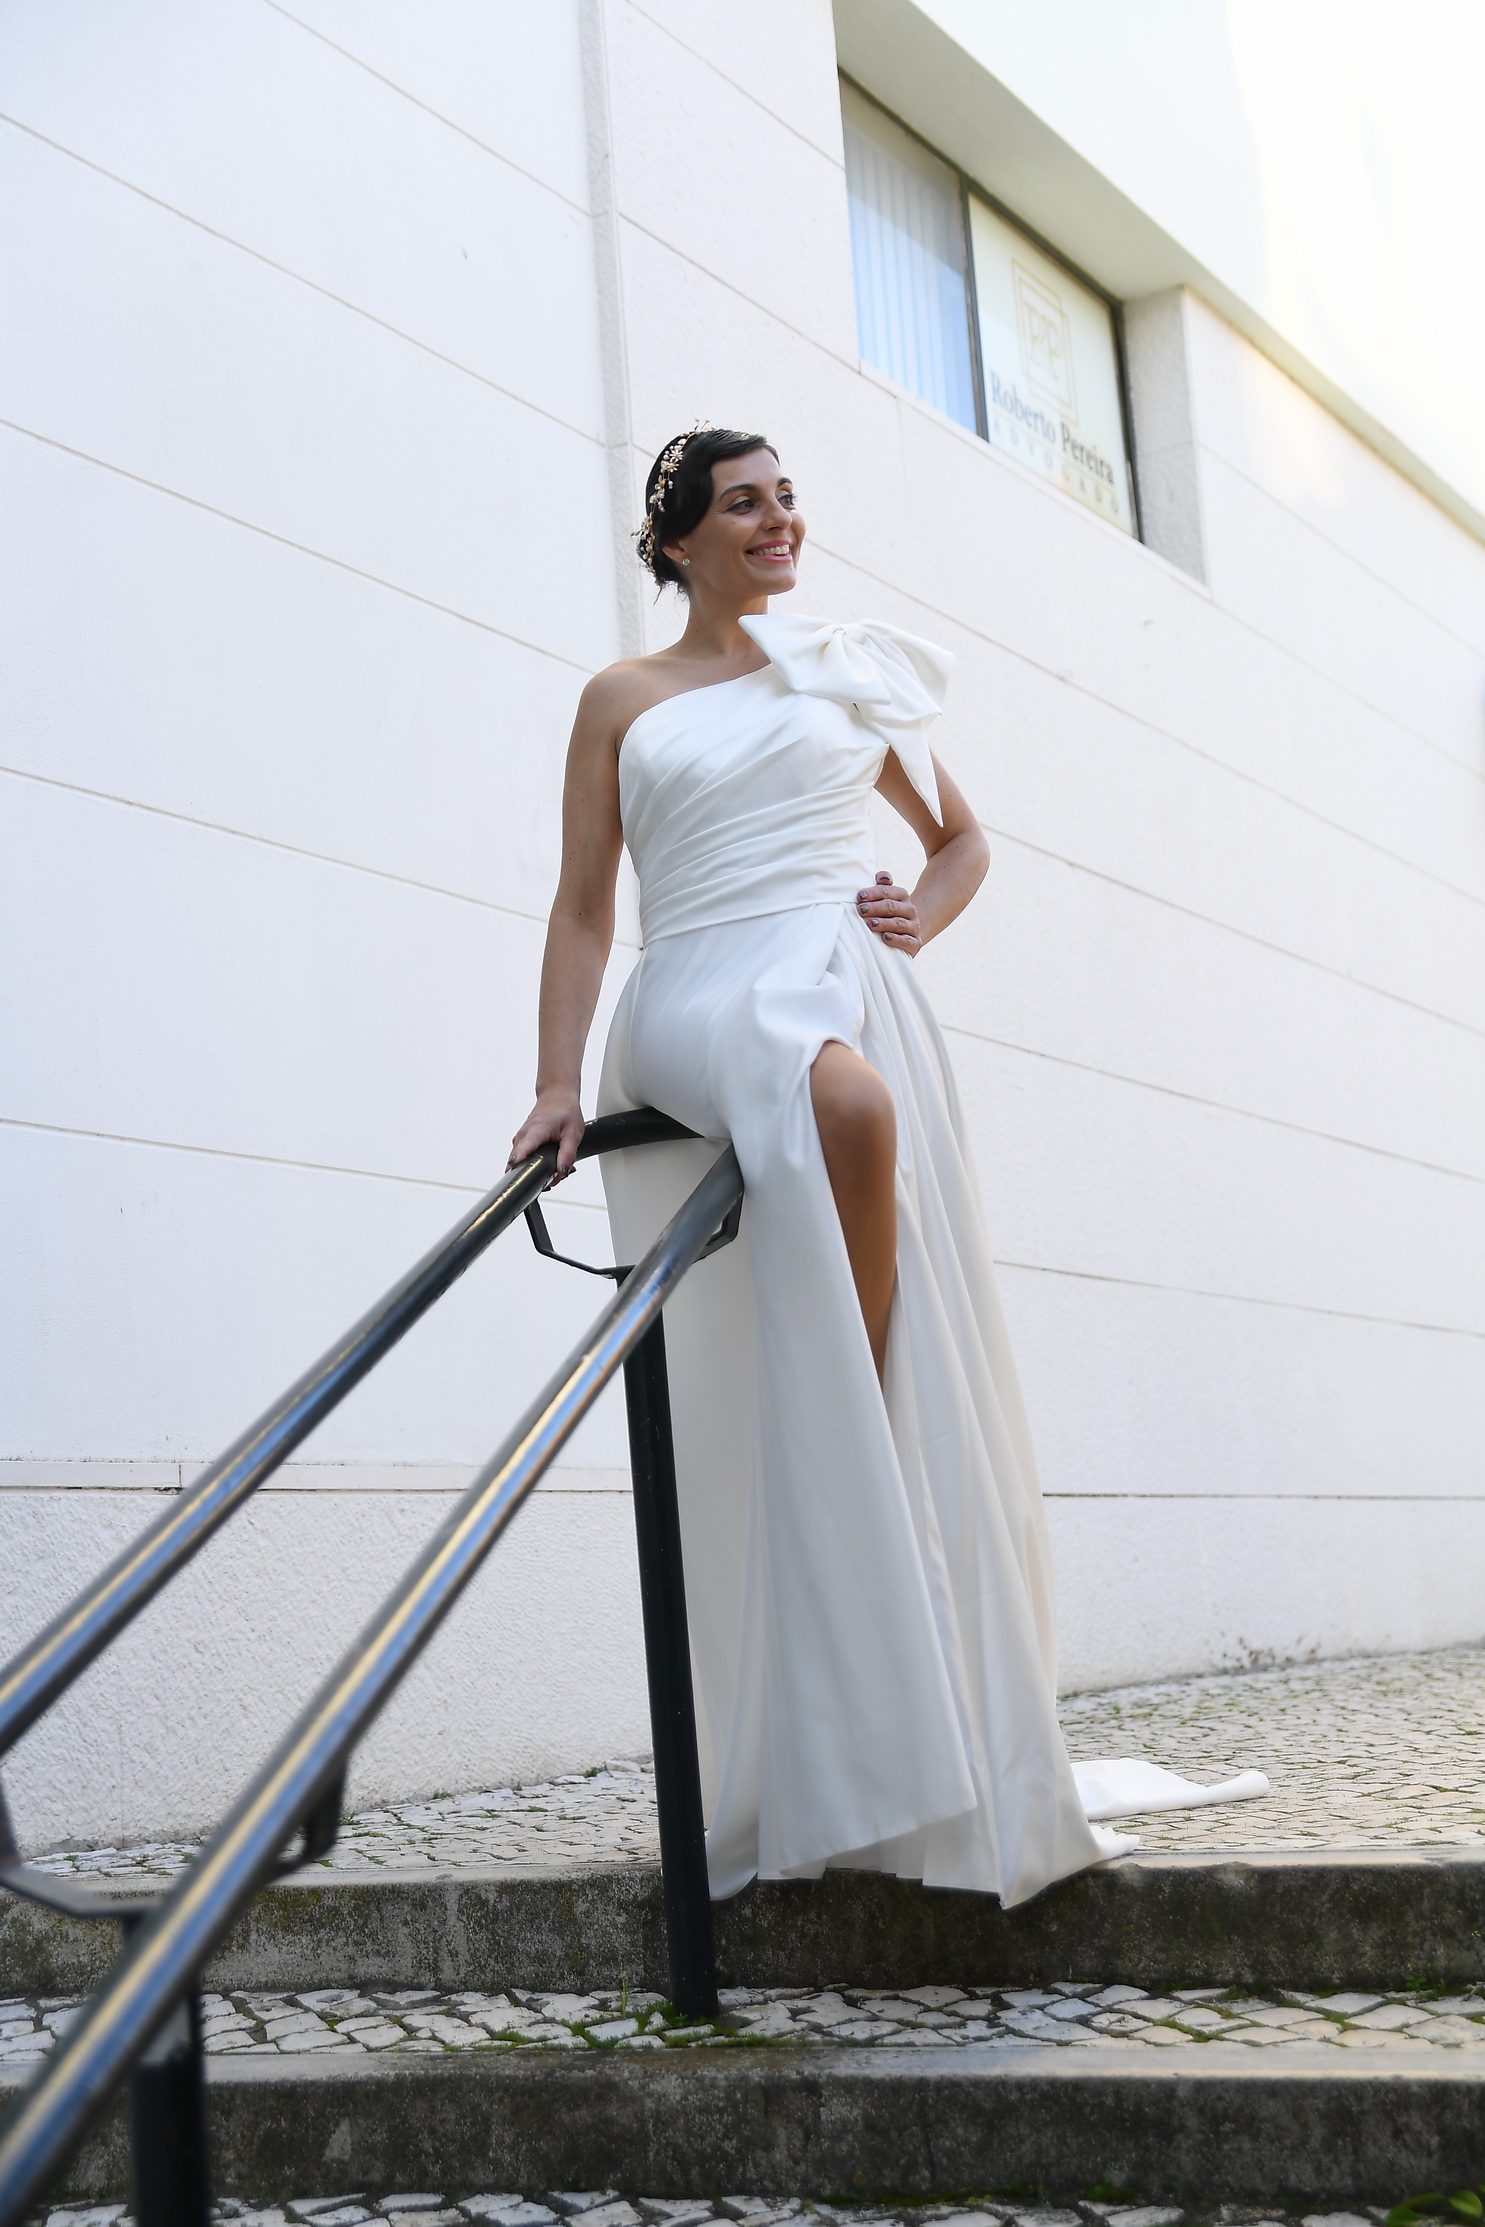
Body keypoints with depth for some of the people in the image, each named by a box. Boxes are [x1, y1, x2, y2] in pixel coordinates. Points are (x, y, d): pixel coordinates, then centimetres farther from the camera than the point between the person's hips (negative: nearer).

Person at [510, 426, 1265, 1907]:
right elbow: (582, 909, 10)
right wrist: (558, 1084, -3)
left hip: (846, 986, 3)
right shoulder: (622, 701, 16)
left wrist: (921, 917, 7)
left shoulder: (847, 678, 23)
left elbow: (962, 838, 29)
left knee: (906, 1339, -12)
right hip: (698, 998, -2)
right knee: (844, 1105, -37)